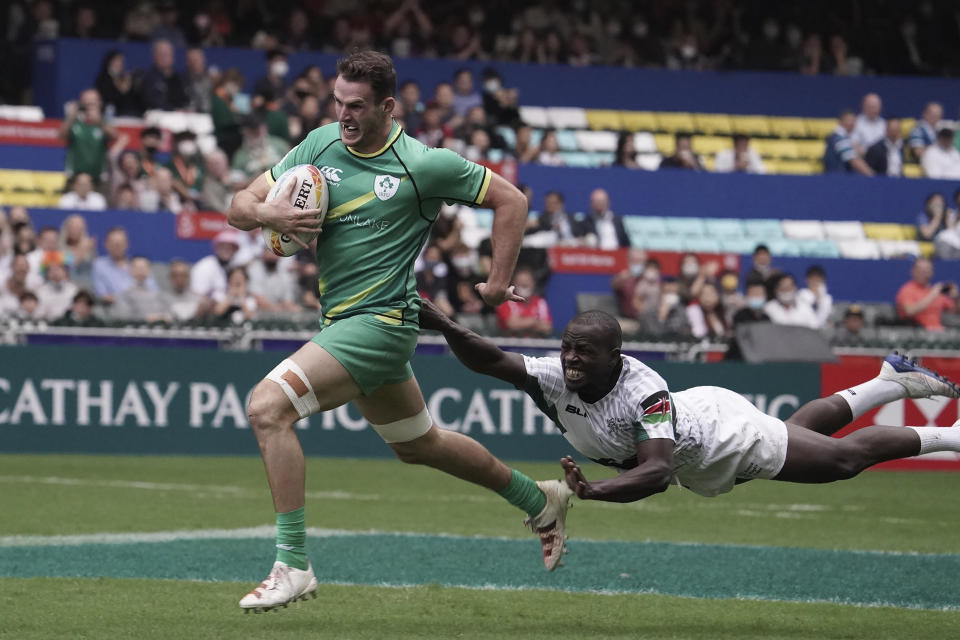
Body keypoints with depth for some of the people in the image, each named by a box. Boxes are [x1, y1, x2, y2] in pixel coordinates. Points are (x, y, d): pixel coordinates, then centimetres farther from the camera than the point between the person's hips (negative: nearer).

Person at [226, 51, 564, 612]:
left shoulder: (423, 164, -12)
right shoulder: (320, 145, 3)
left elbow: (510, 199, -2)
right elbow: (239, 207, 3)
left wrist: (499, 283, -3)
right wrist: (265, 213, -20)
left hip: (380, 320, -8)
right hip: (342, 322, 8)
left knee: (268, 407, -22)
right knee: (418, 444, 24)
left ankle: (293, 564, -19)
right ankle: (538, 499, 44)